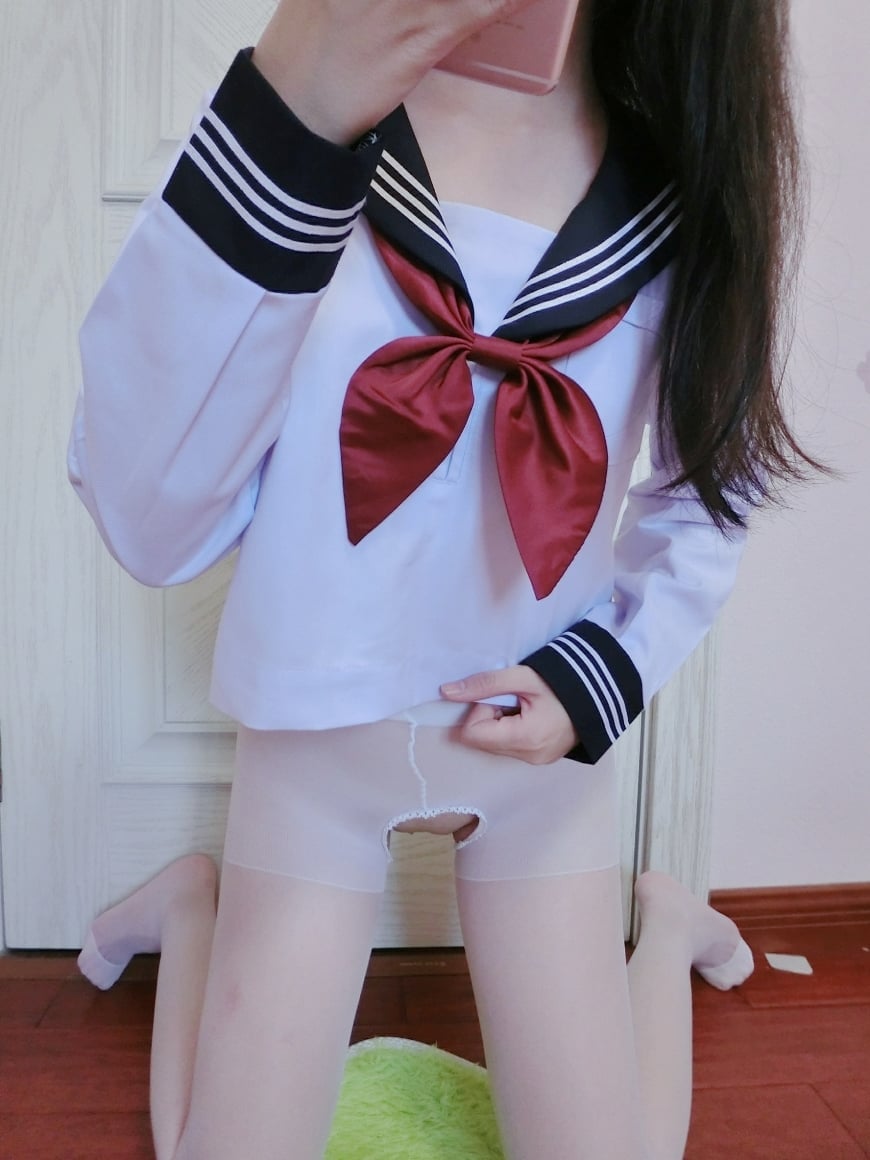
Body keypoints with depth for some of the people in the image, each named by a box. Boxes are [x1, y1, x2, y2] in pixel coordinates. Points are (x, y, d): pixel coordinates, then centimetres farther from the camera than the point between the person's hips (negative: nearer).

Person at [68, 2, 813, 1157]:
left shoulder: (693, 159, -11)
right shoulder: (291, 104, -15)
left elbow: (714, 484, 5)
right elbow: (152, 527, -26)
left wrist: (609, 670, -11)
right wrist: (286, 134, -37)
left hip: (543, 753, 1)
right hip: (315, 739, 0)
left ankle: (663, 926, 36)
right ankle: (191, 907, 35)